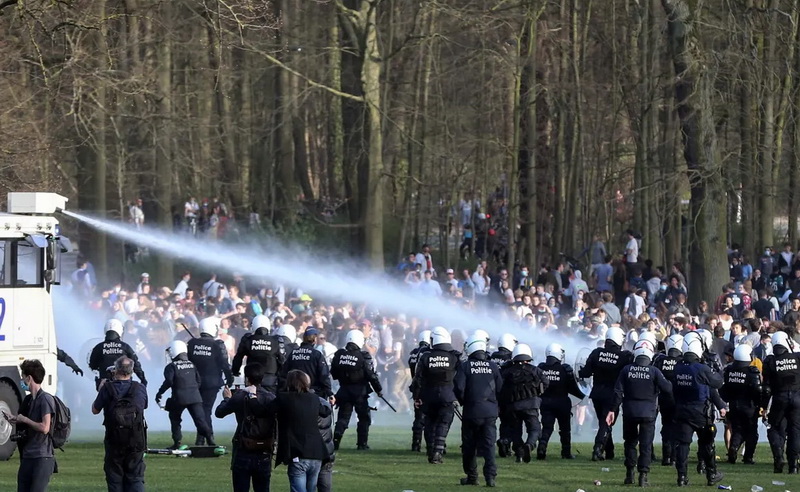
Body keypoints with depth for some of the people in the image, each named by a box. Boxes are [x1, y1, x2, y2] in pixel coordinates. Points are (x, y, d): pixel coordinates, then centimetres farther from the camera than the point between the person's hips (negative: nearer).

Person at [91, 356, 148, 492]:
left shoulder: (107, 389, -7)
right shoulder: (140, 389, -2)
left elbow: (95, 410, 6)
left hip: (114, 442, -1)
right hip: (136, 442, 1)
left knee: (115, 480, 8)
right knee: (136, 479, 3)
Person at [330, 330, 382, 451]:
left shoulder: (339, 355, -1)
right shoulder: (364, 357, -13)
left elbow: (333, 373, 6)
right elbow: (371, 375, -10)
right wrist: (378, 389, 2)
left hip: (344, 391, 3)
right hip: (360, 392, -3)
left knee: (343, 417, 9)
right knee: (364, 418, 10)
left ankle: (336, 440, -6)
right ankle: (362, 444, 8)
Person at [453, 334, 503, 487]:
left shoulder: (465, 366, -6)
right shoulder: (493, 367, 3)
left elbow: (458, 388, -11)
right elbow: (500, 388, 6)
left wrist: (463, 401, 8)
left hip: (471, 411, -2)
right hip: (490, 411, 2)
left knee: (469, 446, 11)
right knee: (489, 445, -1)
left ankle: (471, 476, 18)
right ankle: (491, 476, -15)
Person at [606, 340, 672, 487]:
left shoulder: (627, 370, -2)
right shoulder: (654, 371, -8)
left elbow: (618, 391, -2)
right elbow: (667, 388, -11)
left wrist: (613, 410, 2)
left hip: (630, 412, 2)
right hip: (648, 412, -2)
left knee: (630, 442, 17)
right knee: (646, 445, 3)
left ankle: (629, 474, 16)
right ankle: (643, 476, -2)